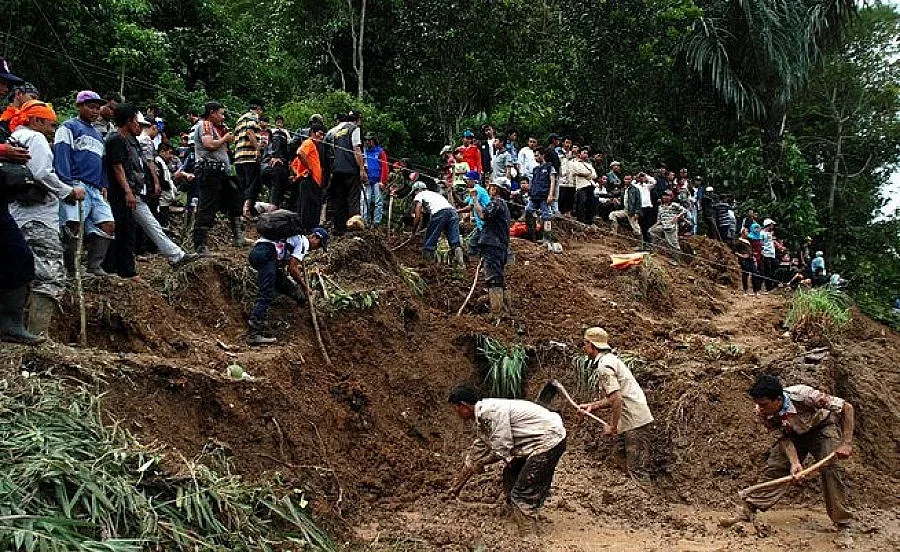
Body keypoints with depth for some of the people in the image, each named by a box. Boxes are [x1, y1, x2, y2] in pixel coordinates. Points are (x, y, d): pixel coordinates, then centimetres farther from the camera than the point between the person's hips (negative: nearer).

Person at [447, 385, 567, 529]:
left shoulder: (490, 411, -20)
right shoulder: (481, 419, 12)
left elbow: (501, 451, -20)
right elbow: (474, 456, 23)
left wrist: (481, 463, -1)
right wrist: (457, 487, 29)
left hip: (549, 439, -10)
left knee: (523, 492, -10)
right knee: (510, 475, 20)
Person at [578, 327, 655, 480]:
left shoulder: (604, 367, -15)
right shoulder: (610, 359, 17)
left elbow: (616, 399, -24)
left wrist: (612, 427, -17)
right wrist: (592, 406, 16)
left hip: (635, 423, -11)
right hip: (629, 422, 11)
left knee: (637, 470, -8)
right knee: (621, 458, 17)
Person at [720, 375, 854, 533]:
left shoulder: (804, 395, -39)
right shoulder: (763, 414, -25)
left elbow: (847, 407, -31)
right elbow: (784, 439, -20)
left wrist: (847, 444, -34)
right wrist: (795, 463, -38)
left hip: (822, 427, -3)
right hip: (794, 434, 4)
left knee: (829, 468, -22)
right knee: (774, 469, -8)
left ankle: (843, 524, -11)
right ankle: (746, 513, -1)